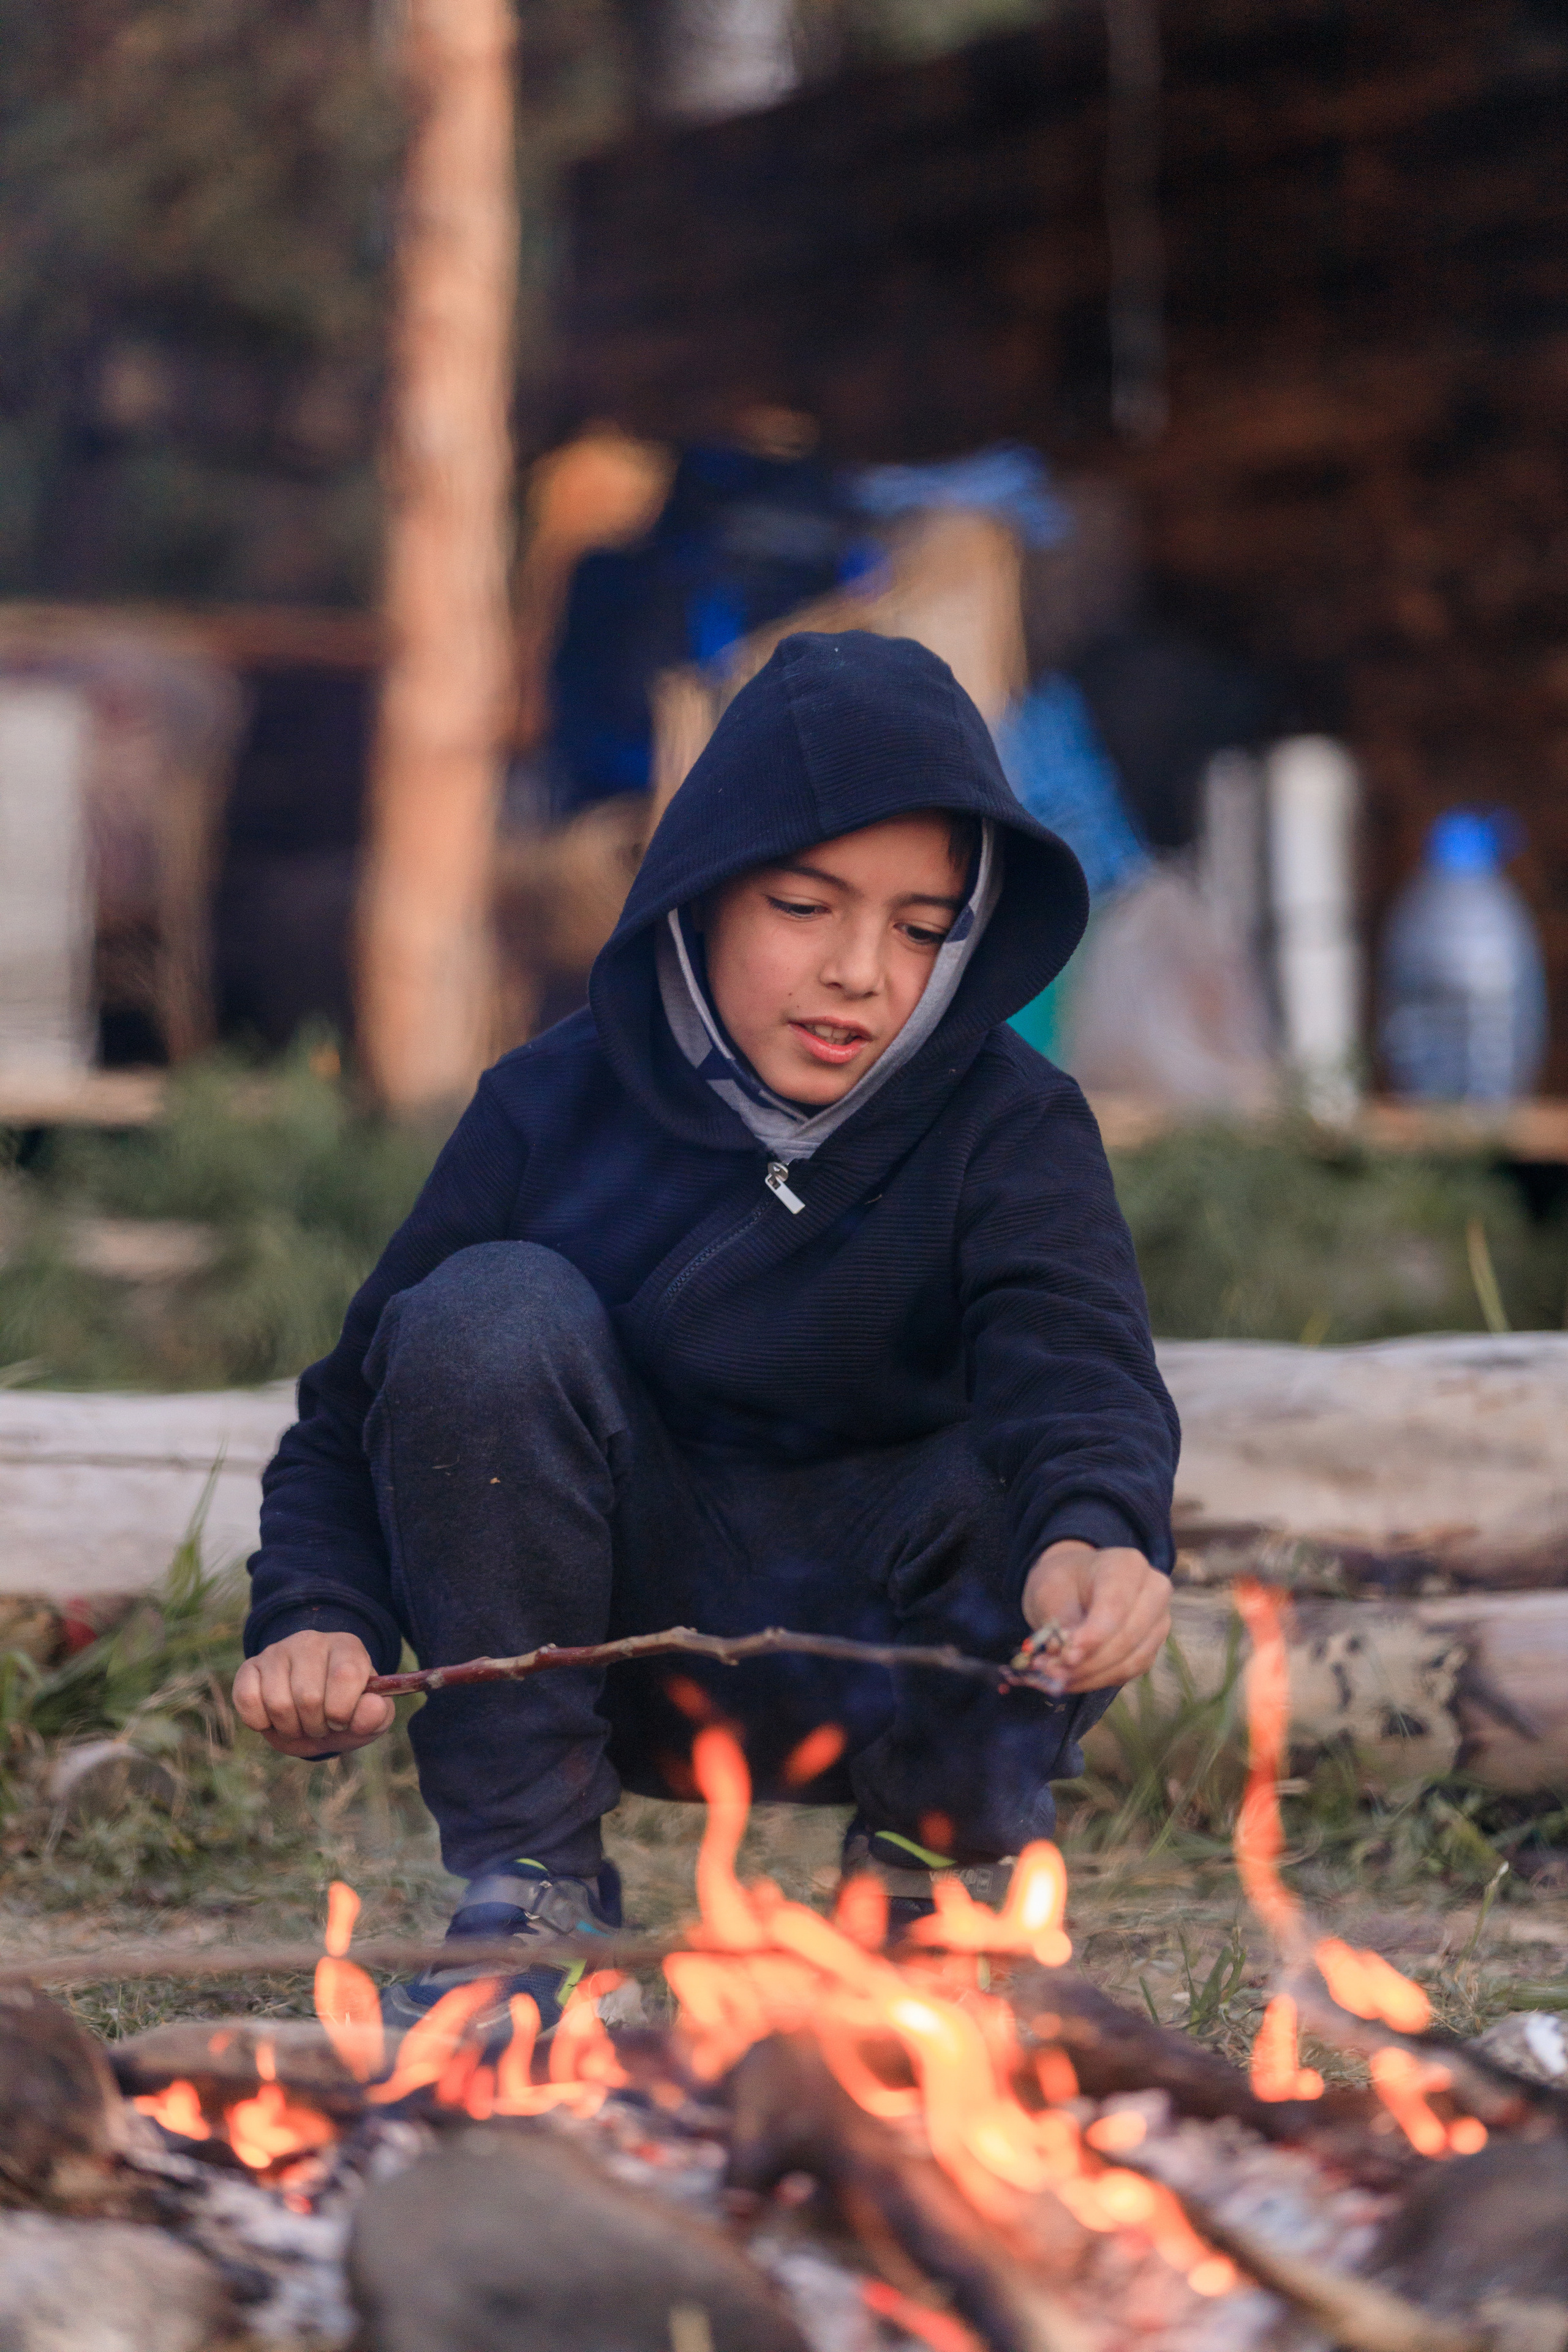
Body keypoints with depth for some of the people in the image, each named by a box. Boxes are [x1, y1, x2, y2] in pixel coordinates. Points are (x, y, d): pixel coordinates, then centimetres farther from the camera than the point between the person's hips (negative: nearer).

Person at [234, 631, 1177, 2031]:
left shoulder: (1008, 1128, -11)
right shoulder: (557, 1109, -9)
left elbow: (1083, 1367, -31)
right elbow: (353, 1422, -6)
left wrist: (1092, 1536, -54)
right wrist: (317, 1622, -27)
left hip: (890, 1661, -1)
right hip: (608, 1643, 1)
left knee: (1035, 1494, -33)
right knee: (492, 1314, -25)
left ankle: (939, 1882, -1)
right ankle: (527, 1890, -14)